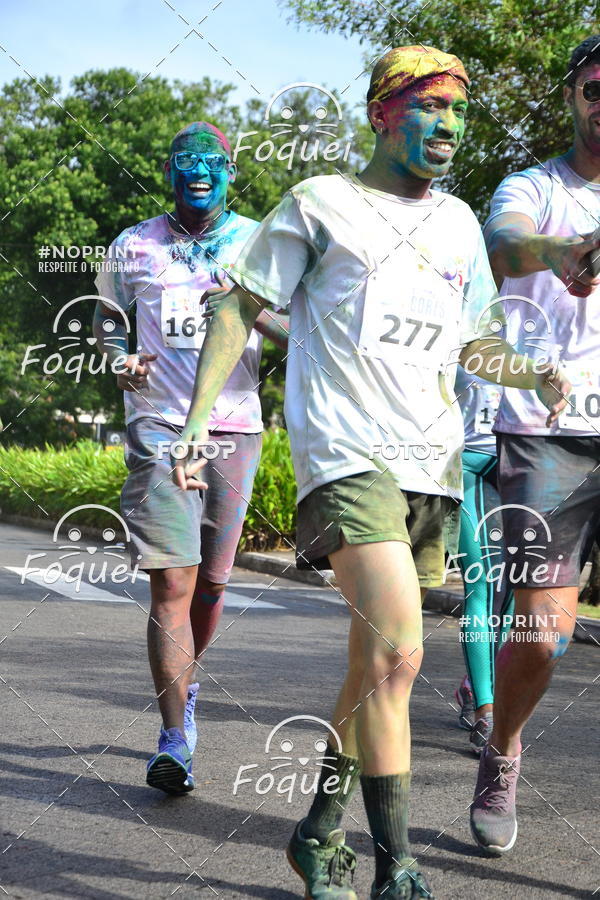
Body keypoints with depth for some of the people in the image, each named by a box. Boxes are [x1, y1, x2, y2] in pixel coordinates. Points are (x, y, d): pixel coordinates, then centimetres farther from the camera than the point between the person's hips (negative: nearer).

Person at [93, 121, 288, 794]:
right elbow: (107, 322, 19)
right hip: (159, 427, -1)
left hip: (235, 428, 2)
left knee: (212, 581, 8)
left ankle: (183, 684, 35)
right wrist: (120, 361, -2)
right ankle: (175, 737, -9)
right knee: (173, 581, -11)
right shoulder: (135, 246, 10)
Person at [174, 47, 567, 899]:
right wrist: (198, 417, -5)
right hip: (345, 453, -6)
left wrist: (538, 376, 7)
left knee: (378, 663, 11)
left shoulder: (459, 222, 18)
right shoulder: (319, 204, 3)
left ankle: (321, 831, 28)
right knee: (395, 654, -19)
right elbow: (239, 310, 5)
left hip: (431, 461, 6)